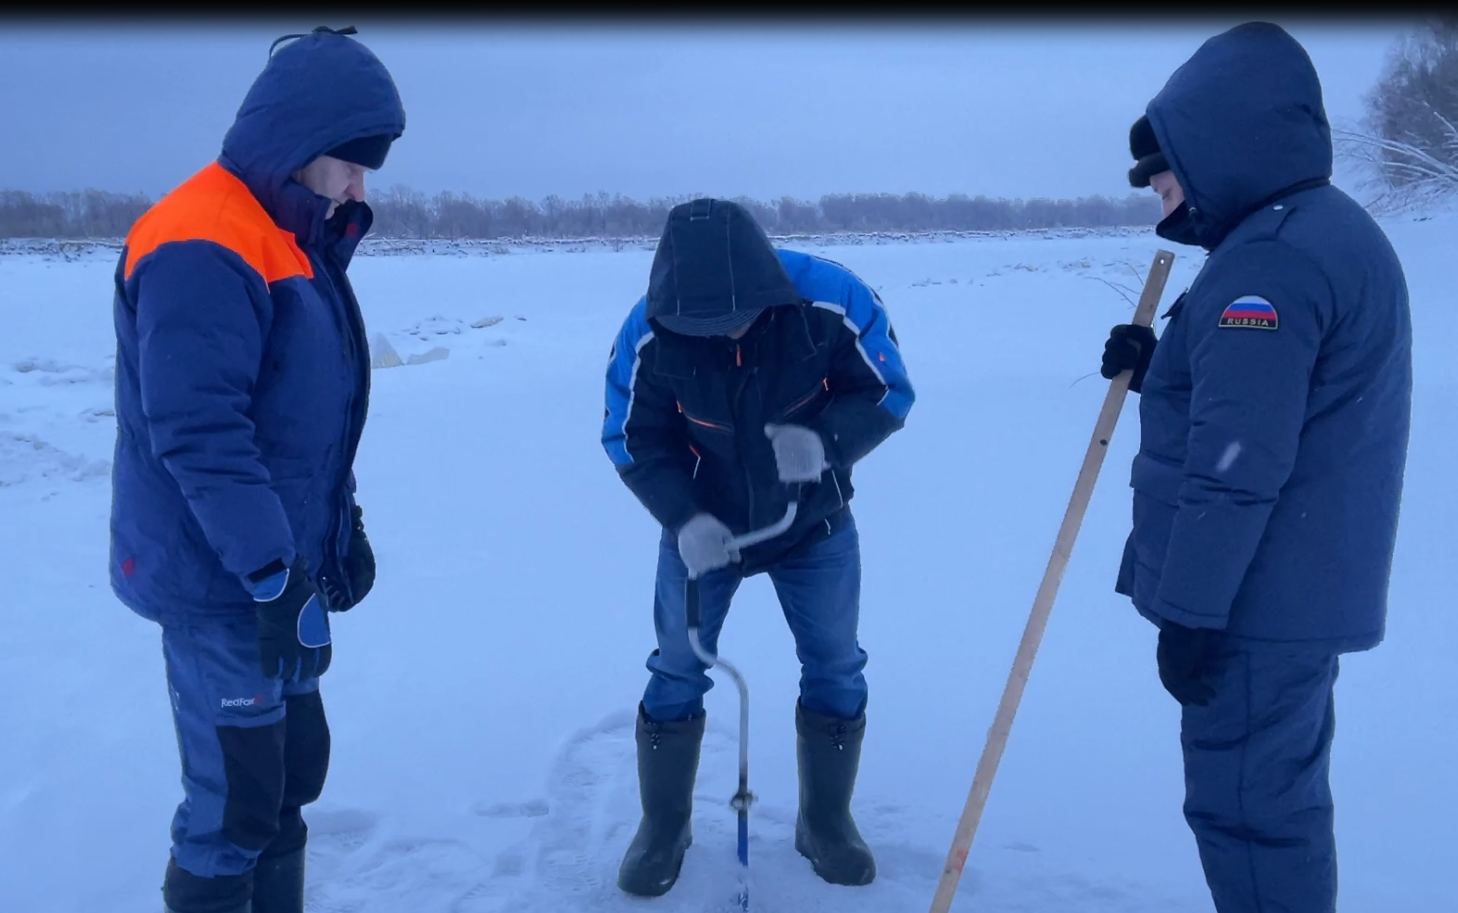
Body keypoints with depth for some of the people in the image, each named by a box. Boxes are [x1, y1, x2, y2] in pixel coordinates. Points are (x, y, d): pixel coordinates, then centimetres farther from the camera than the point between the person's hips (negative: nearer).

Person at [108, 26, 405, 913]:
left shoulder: (297, 240, 12)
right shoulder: (200, 248, -19)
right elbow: (198, 434, -26)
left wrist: (343, 524, 15)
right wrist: (275, 576, -25)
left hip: (283, 570, 9)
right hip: (220, 584, -9)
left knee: (293, 770, 19)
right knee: (234, 807, 1)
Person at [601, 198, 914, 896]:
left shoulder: (834, 302, -29)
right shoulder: (649, 334, -26)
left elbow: (890, 393, -16)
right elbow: (633, 441, -15)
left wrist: (825, 440, -36)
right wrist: (683, 519, -31)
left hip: (815, 525, 1)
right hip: (702, 527, 0)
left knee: (836, 674, 10)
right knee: (676, 677, 6)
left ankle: (826, 823, 33)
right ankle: (663, 828, 29)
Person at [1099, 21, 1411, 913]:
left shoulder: (1269, 260, -21)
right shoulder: (1330, 233, 14)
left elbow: (1237, 465, -25)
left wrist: (1188, 610, -18)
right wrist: (1159, 366, 5)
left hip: (1258, 598, -10)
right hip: (1302, 589, 10)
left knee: (1244, 806, 1)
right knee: (1282, 793, 20)